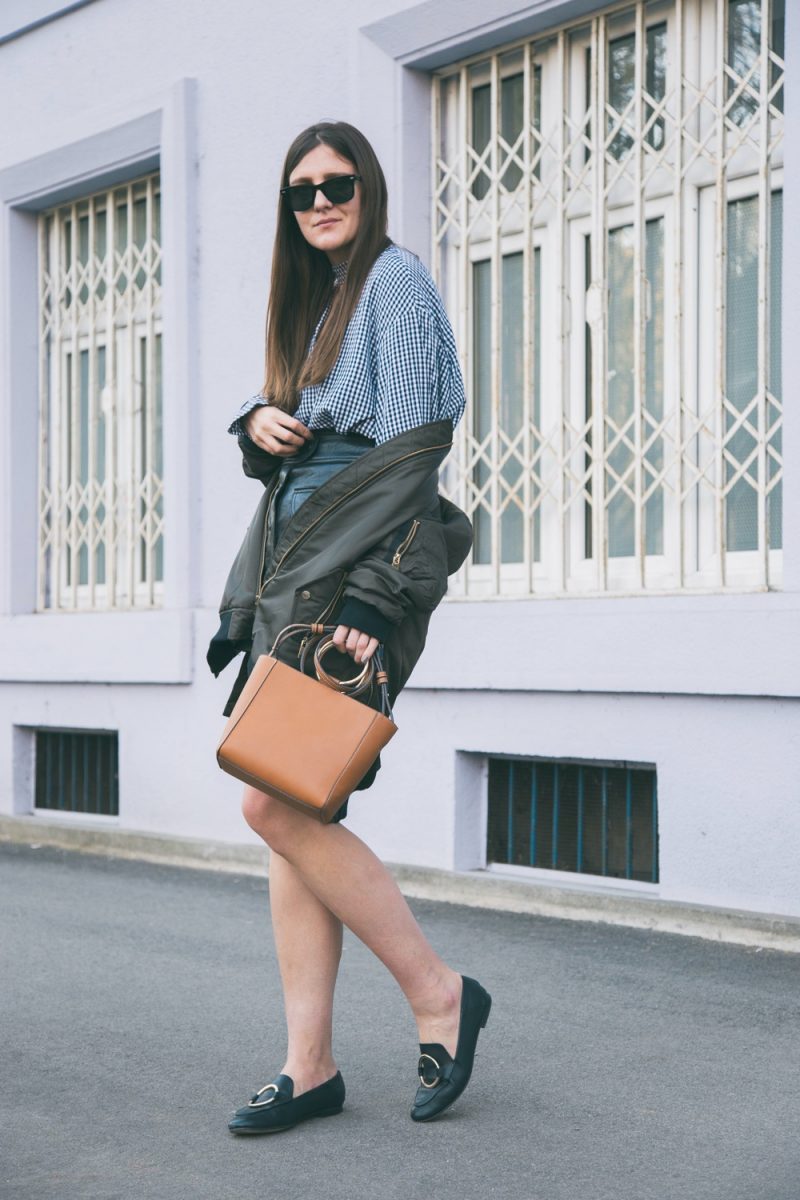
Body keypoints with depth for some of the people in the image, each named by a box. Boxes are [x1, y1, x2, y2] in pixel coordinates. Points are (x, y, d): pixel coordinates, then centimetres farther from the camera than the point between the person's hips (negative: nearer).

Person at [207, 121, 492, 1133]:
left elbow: (407, 452, -13)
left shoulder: (395, 280, -3)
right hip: (290, 568, 8)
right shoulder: (310, 299, 23)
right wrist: (257, 422, 2)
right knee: (291, 816, 2)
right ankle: (310, 1065, 7)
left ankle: (438, 993, 0)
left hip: (355, 574, -8)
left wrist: (366, 598, -21)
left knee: (277, 803, -14)